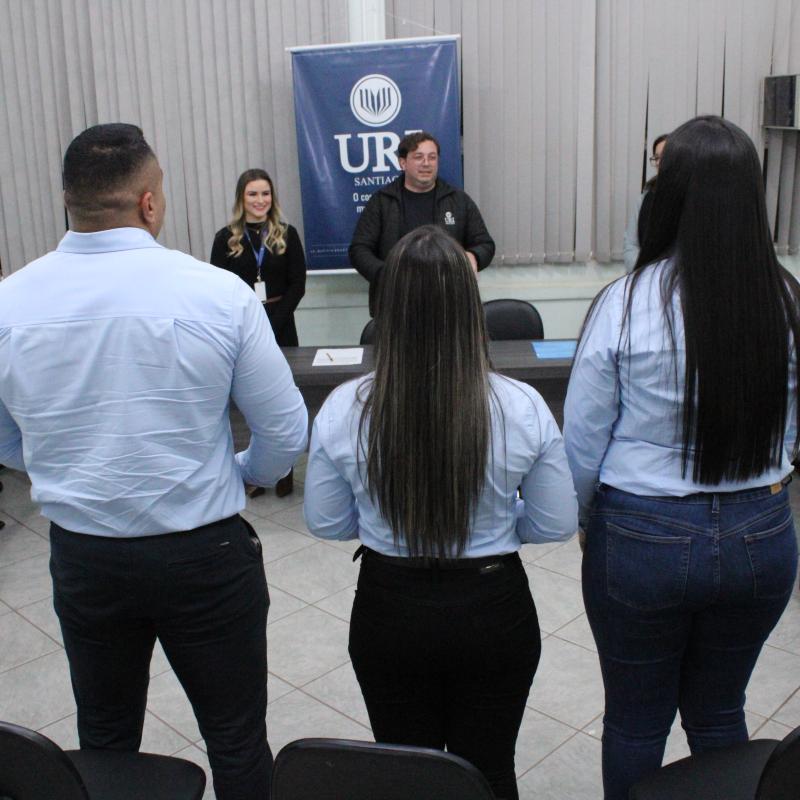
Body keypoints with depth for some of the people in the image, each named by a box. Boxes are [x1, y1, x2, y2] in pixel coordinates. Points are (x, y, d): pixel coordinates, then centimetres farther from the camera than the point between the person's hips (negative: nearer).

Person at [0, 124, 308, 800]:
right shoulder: (219, 293, -16)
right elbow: (286, 433, -8)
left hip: (82, 559, 3)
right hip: (204, 555, -2)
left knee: (104, 742, 25)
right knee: (237, 742, 16)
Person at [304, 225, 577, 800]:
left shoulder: (344, 409, -16)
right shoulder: (522, 407, -17)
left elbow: (325, 524, -4)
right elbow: (557, 525, -6)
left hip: (389, 610, 1)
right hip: (493, 611, 0)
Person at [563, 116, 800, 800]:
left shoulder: (627, 303, -18)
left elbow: (582, 440, -8)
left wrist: (587, 524, 10)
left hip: (645, 538, -3)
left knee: (636, 721, 18)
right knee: (719, 712, 24)